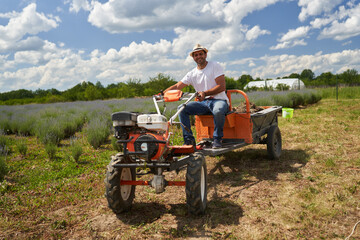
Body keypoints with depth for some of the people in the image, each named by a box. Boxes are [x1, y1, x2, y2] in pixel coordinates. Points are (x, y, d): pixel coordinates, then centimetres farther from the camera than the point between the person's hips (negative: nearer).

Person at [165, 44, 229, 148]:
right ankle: (189, 139, -12)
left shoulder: (215, 66, -1)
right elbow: (177, 86, 7)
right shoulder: (192, 74, 12)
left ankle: (217, 139, -17)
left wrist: (205, 93, -24)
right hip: (202, 103, 5)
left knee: (218, 111, -40)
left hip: (219, 100, -4)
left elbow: (222, 87, -11)